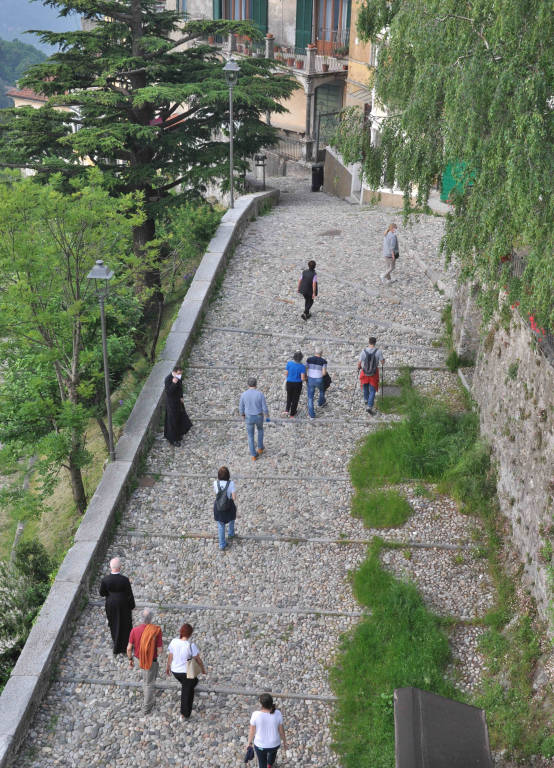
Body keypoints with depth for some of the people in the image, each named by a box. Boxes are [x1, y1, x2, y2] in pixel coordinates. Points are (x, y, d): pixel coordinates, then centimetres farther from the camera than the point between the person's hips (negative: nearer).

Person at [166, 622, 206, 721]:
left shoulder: (174, 641, -12)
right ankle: (184, 714, 21)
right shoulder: (191, 645, -24)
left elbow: (170, 656, 1)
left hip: (175, 671, 6)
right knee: (187, 692, 14)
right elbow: (198, 660, -13)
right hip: (187, 672, -6)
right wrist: (203, 669, 5)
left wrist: (168, 667, 17)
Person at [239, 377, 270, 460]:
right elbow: (264, 408, -13)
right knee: (260, 429, 33)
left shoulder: (244, 394, -15)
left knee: (250, 436, 18)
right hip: (259, 417, 0)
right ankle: (260, 448, 37)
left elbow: (241, 408, -5)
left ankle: (254, 455, 23)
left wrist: (243, 416, 16)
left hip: (249, 418, 0)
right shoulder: (260, 394, -19)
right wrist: (267, 416, 7)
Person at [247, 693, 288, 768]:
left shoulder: (256, 715, -27)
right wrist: (284, 741, 7)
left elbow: (252, 731, -14)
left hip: (260, 744, -2)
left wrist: (249, 742, 5)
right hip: (274, 743, 2)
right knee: (273, 749, 37)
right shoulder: (277, 714, -24)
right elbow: (281, 730, -11)